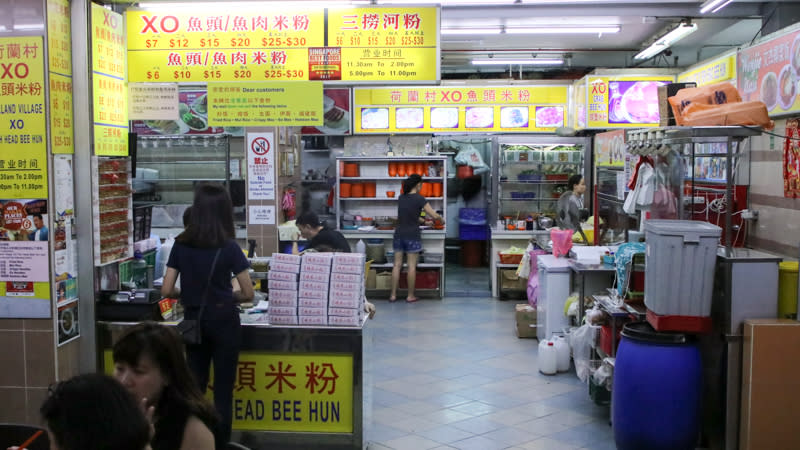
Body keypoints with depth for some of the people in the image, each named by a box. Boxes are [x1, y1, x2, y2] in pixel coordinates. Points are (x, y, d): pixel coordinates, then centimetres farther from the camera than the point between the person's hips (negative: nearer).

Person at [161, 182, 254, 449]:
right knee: (223, 389, 5)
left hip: (193, 321, 4)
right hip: (223, 321, -3)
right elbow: (248, 294, -7)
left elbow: (166, 291, -1)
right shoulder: (228, 247, -10)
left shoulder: (181, 245, 0)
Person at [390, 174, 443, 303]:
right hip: (412, 236, -5)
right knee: (412, 266, 2)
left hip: (399, 234, 5)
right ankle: (410, 296, 8)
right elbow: (434, 215, -9)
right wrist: (441, 220, 13)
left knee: (397, 265, 7)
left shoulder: (401, 198, 8)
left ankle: (393, 295, 9)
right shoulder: (419, 199, -10)